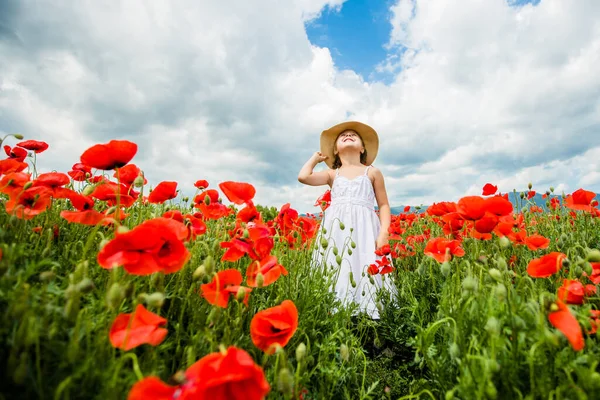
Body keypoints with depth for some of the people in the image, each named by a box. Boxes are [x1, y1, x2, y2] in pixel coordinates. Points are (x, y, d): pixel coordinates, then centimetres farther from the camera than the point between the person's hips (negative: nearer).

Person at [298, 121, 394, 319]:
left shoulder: (373, 173, 15)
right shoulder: (332, 174, 17)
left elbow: (384, 206, 11)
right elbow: (303, 176, 1)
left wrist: (384, 233, -6)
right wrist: (315, 157, 19)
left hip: (365, 231, -1)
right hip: (335, 232, 1)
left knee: (365, 272, -10)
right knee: (336, 274, -5)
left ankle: (368, 312, 3)